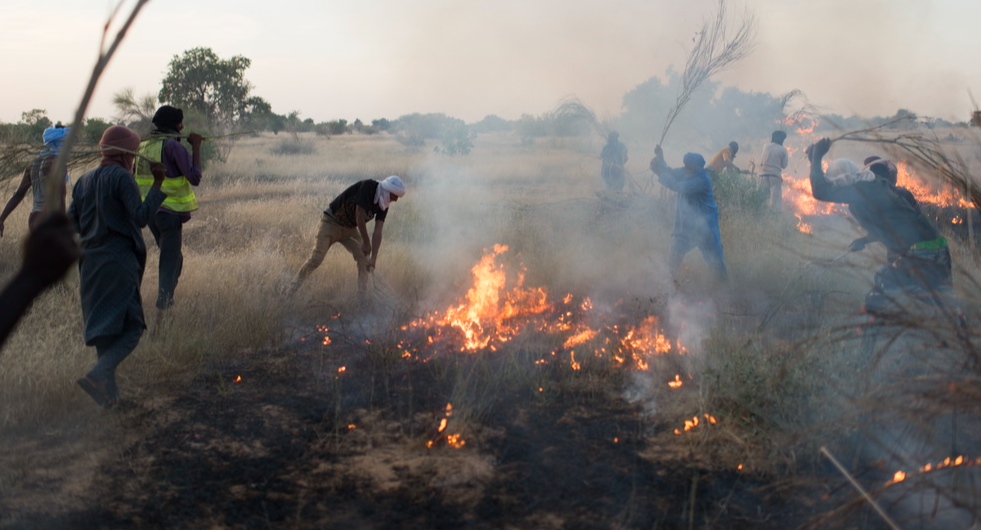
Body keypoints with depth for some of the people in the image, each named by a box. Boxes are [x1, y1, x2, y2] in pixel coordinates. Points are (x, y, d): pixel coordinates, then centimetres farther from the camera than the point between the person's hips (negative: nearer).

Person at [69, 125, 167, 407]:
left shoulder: (84, 181, 12)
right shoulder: (121, 177, -9)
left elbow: (71, 223, 12)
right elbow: (141, 217, -17)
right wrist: (157, 184, -13)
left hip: (90, 262, 8)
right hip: (119, 261, -8)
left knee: (105, 328, 16)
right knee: (130, 327, -6)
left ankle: (109, 389, 18)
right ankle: (98, 374, -24)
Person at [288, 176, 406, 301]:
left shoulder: (383, 205, -7)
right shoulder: (368, 186, -26)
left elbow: (378, 232, -13)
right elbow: (359, 216, -28)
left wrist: (374, 257, -23)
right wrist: (366, 243, -20)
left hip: (350, 228, 6)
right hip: (331, 223, -6)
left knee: (364, 259, -8)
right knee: (315, 260, -12)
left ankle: (362, 299, -3)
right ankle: (291, 292, 1)